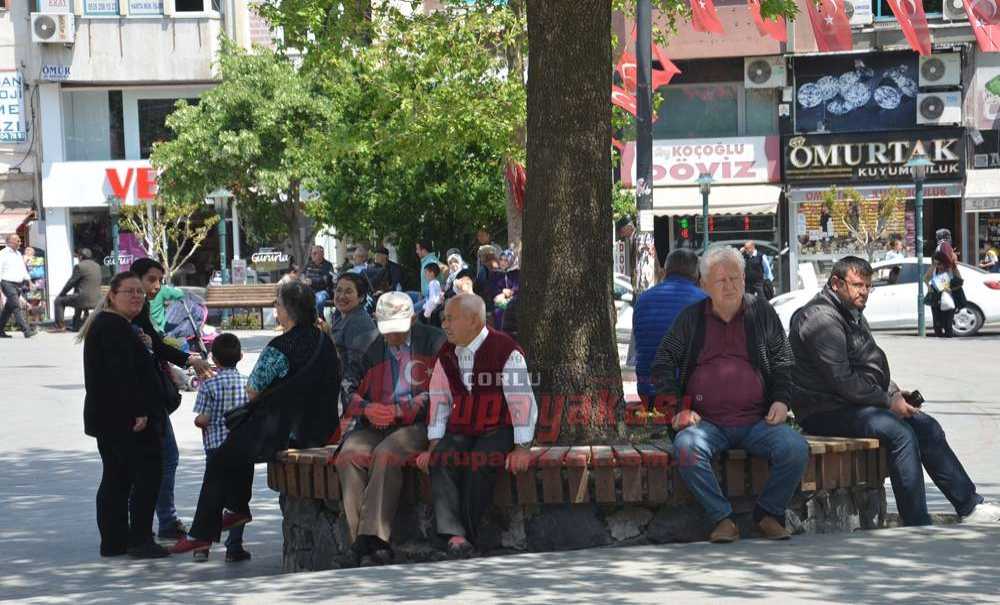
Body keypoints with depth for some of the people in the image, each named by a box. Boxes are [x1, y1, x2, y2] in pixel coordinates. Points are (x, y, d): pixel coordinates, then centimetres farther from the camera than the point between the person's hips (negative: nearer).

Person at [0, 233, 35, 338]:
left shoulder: (18, 254, 19)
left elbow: (23, 269, 25)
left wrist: (28, 280, 15)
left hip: (18, 284, 8)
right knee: (16, 307, -14)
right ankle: (26, 330, -22)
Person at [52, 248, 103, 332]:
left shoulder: (79, 266, -10)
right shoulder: (97, 266, 12)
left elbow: (70, 283, -7)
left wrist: (61, 294, 8)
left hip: (85, 299, -8)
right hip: (97, 300, 8)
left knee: (59, 301, 7)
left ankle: (61, 326, 0)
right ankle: (76, 326, 41)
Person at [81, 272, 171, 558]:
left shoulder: (104, 325, 18)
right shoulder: (114, 327, -16)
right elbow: (122, 374, -23)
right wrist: (138, 412, -24)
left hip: (107, 418, 11)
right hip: (124, 418, -11)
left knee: (115, 479, 12)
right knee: (148, 472, -8)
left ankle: (113, 541, 15)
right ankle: (140, 540, -8)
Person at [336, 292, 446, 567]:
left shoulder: (433, 342, 5)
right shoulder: (372, 349, 20)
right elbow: (347, 387, 12)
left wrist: (399, 411, -14)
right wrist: (366, 408, -9)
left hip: (418, 424, -4)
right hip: (375, 426, 5)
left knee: (386, 455, -34)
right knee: (349, 455, -26)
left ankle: (372, 539, -37)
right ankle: (360, 542, -30)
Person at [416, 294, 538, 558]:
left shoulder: (506, 350, -11)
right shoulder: (446, 355, 9)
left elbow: (523, 400, -13)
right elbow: (439, 401, 11)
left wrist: (522, 447, -18)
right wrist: (433, 445, 2)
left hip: (499, 430, -5)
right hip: (461, 431, 5)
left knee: (480, 463, -32)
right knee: (440, 459, -24)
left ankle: (467, 534, -19)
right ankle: (454, 534, -30)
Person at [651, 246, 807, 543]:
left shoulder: (762, 313, 14)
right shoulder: (691, 318, 12)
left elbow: (783, 363, 17)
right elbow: (662, 365, 12)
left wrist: (781, 400, 0)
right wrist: (679, 407, -2)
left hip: (757, 420, 1)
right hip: (707, 422, -1)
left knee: (795, 448, -27)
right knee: (686, 447, -34)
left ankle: (768, 513, -6)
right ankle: (722, 519, -24)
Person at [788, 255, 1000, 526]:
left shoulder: (853, 315, 18)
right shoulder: (822, 318, -17)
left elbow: (872, 366, 27)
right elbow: (842, 380, -23)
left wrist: (895, 392, 8)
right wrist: (888, 401, -15)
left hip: (855, 404, 11)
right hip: (826, 412, -11)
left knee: (926, 425, 3)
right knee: (900, 432, -27)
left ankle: (970, 505, 6)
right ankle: (917, 524, -26)